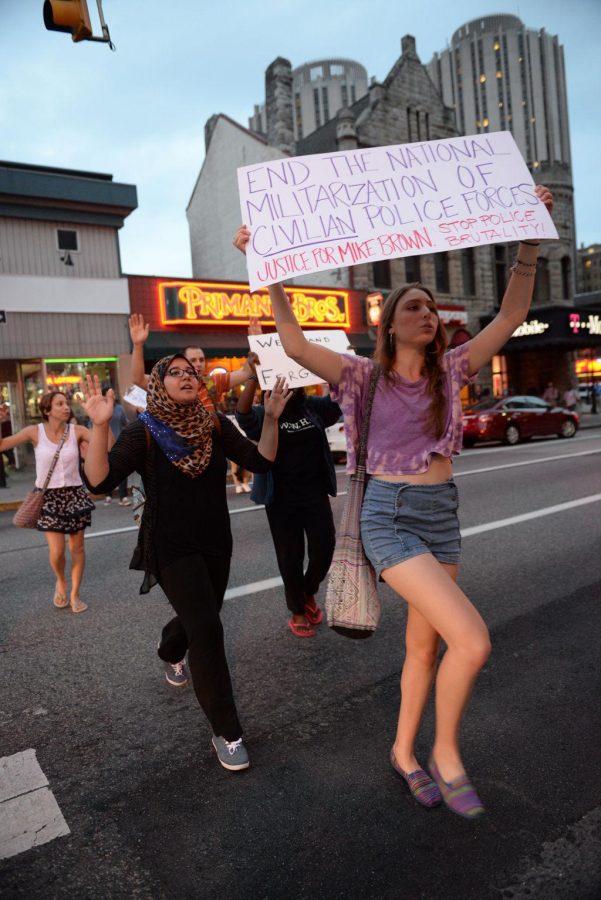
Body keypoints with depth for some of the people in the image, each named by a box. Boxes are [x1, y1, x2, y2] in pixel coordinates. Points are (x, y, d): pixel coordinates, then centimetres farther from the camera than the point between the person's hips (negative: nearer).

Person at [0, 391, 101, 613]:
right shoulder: (35, 431, -6)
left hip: (74, 494, 1)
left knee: (77, 547, 7)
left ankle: (75, 594, 25)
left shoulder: (77, 431, -7)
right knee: (57, 550, -4)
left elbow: (108, 444, -16)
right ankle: (60, 581, 30)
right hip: (48, 496, -1)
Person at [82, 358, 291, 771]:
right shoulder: (143, 433, -13)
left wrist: (271, 418, -19)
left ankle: (170, 653, 60)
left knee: (198, 619, 23)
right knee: (207, 628, -15)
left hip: (215, 543, 5)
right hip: (171, 547, -5)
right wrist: (100, 426, -34)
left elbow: (260, 461, -9)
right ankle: (227, 732, 1)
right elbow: (100, 482, -23)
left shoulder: (215, 425, -2)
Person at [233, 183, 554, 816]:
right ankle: (446, 753, 11)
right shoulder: (367, 376, -5)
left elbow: (511, 316, 2)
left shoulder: (450, 371, 6)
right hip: (388, 516, -5)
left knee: (424, 645, 15)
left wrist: (529, 241, -5)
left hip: (442, 515, 6)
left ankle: (404, 752, 37)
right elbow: (296, 345, -15)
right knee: (473, 641, -16)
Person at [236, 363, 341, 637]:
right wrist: (253, 376, -38)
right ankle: (297, 611, 28)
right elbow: (242, 413, -25)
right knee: (290, 556, 7)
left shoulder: (314, 406, 4)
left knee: (324, 549, 3)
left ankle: (309, 593, 34)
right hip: (282, 498, -2)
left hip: (316, 492, 3)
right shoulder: (264, 414, -5)